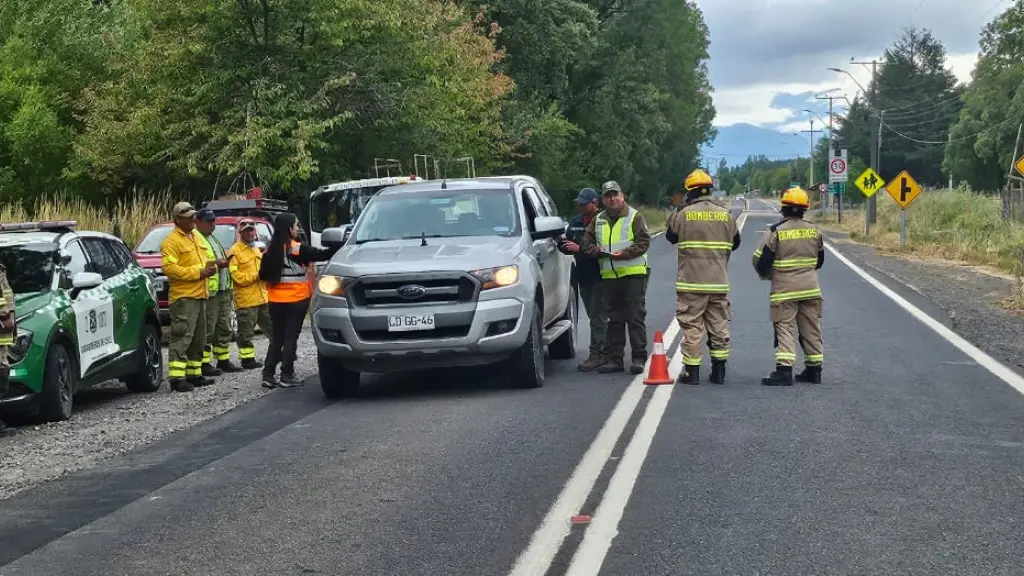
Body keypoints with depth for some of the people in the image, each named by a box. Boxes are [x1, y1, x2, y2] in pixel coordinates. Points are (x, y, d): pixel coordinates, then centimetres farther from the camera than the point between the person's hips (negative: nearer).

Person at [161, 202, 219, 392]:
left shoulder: (197, 236, 18)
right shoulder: (172, 241, -11)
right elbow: (169, 268, -20)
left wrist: (210, 266, 4)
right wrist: (197, 272, -19)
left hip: (200, 295, 9)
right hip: (183, 296, -9)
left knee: (198, 338, 14)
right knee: (182, 337, -12)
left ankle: (194, 373, 23)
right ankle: (176, 377, -13)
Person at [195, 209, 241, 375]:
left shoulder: (214, 240, 24)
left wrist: (230, 287, 27)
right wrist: (215, 263, -26)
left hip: (224, 291, 10)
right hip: (209, 292, -10)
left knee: (224, 328, 14)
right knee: (207, 329, -9)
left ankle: (224, 360, 22)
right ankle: (205, 363, -7)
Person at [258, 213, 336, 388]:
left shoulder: (271, 251, 1)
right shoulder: (298, 249, -13)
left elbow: (263, 275, 5)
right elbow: (322, 255, -12)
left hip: (276, 300, 4)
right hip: (296, 300, -4)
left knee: (276, 338, 11)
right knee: (290, 337, 2)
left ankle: (268, 375, 7)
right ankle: (287, 376, 1)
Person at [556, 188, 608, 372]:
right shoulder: (575, 222, 13)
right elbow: (568, 247, 19)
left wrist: (579, 248, -23)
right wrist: (562, 245, -3)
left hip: (599, 276, -8)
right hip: (583, 276, 8)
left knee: (598, 317, -7)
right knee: (594, 316, 13)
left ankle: (596, 355, -5)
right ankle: (603, 351, 20)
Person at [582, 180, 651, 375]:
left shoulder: (634, 217, 0)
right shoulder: (598, 220, 15)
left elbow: (643, 242, -8)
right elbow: (587, 243, 14)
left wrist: (624, 253, -18)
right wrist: (598, 251, -6)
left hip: (633, 273, -5)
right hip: (608, 276, 5)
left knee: (635, 317, -4)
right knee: (613, 319, 8)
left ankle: (639, 358, -1)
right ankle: (613, 359, 12)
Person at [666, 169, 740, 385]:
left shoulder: (683, 215, -7)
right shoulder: (726, 215, 4)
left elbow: (671, 236, 10)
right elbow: (735, 243, 15)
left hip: (691, 282, -3)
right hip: (719, 282, 3)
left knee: (692, 327, 2)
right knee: (719, 327, 9)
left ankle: (691, 372, 2)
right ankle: (719, 372, 12)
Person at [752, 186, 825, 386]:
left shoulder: (775, 231, -11)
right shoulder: (814, 230, 4)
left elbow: (760, 260, -9)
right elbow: (820, 261, 15)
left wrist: (766, 275, 12)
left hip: (784, 289, -4)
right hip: (810, 288, 4)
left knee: (784, 328, -3)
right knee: (811, 330, 12)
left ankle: (784, 370, -16)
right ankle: (814, 370, 18)